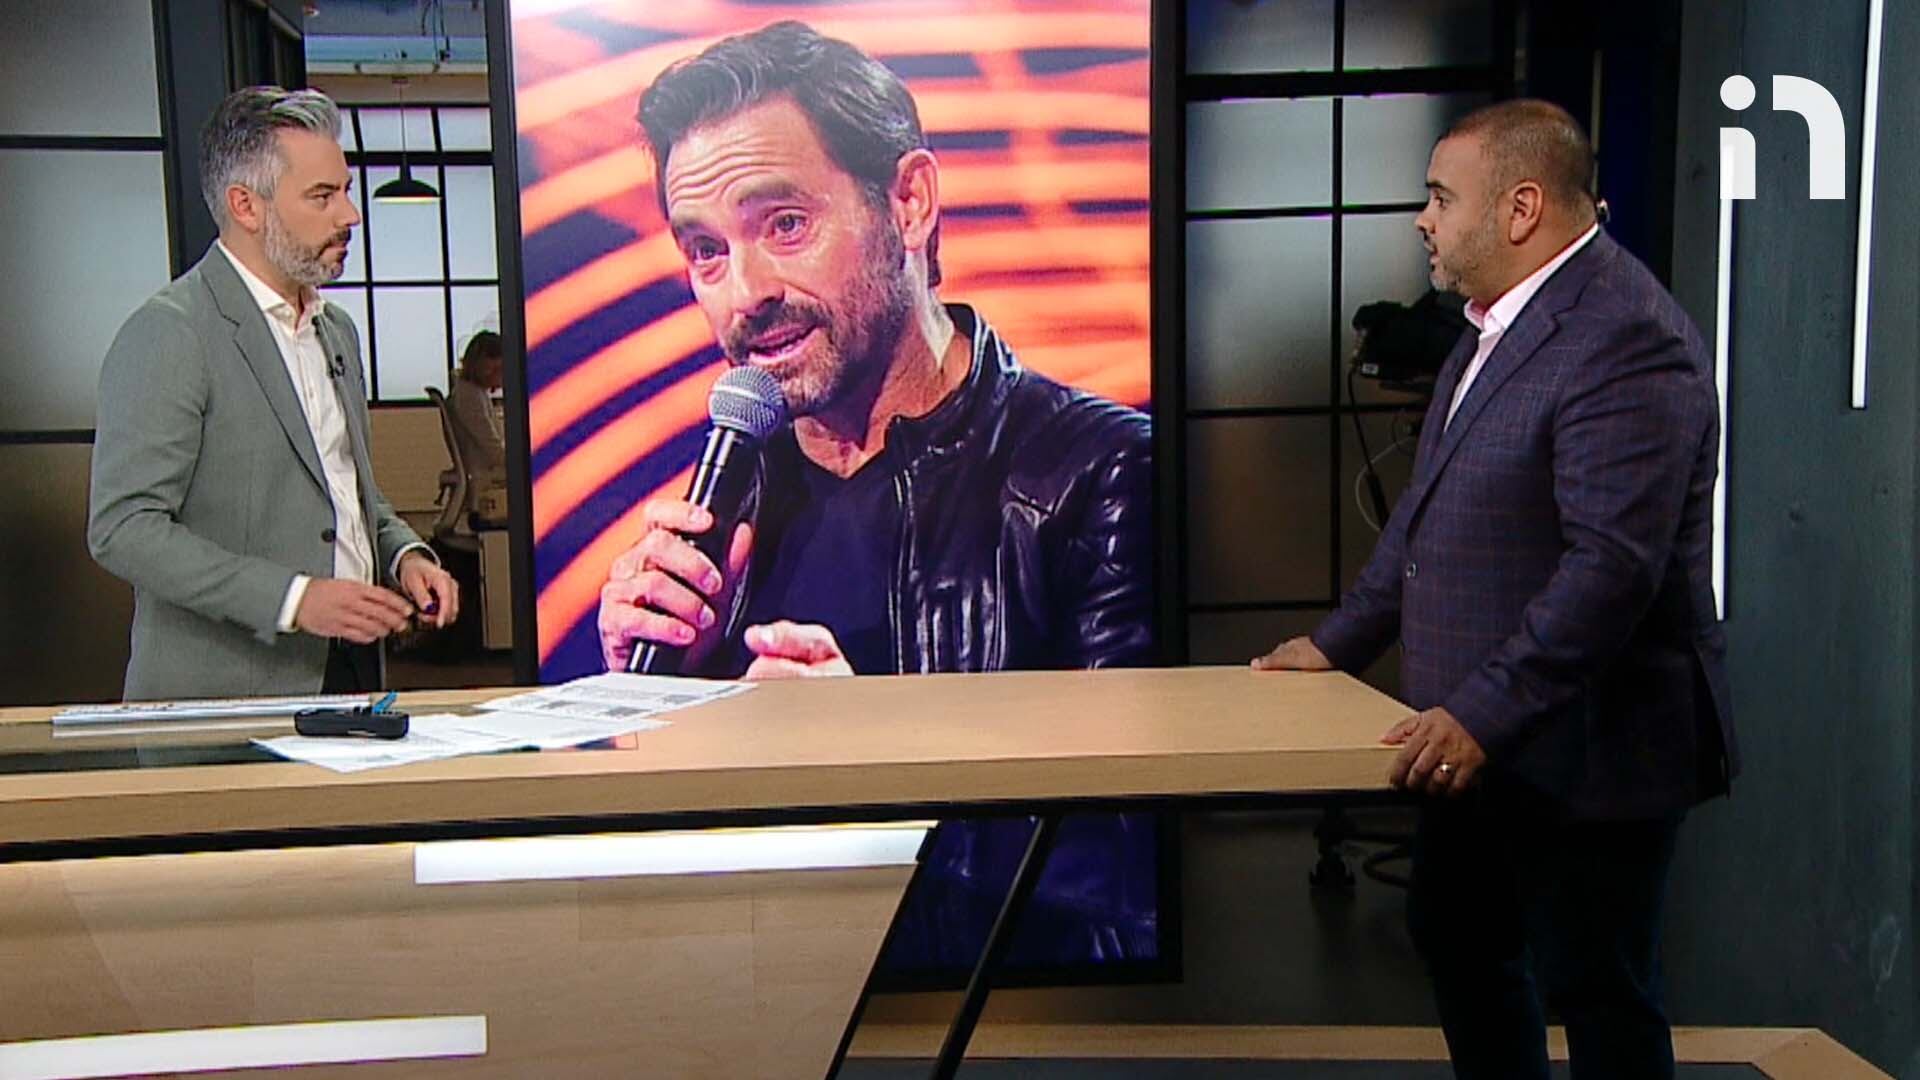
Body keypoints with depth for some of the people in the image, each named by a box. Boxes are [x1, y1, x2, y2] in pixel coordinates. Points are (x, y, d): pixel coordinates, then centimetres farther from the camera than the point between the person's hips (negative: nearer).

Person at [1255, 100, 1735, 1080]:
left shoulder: (1625, 338, -21)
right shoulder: (1493, 325, 11)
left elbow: (1616, 561, -28)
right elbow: (1427, 511, 18)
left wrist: (1484, 714, -29)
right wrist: (1341, 641, 15)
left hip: (1584, 749, -10)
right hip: (1477, 742, 10)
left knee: (1598, 996, 5)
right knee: (1456, 940, 22)